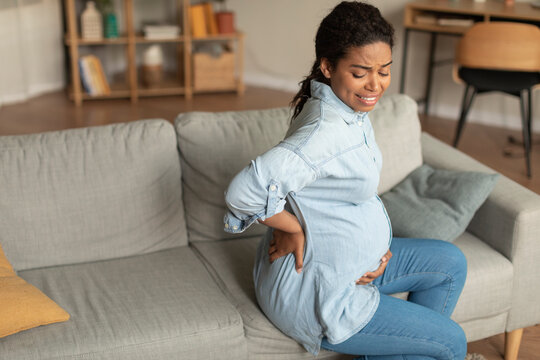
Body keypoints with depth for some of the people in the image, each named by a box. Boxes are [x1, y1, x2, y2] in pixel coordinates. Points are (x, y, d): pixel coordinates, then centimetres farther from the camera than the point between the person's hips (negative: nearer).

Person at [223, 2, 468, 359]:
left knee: (451, 263, 19)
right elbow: (244, 191, -40)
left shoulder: (353, 112, 1)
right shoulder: (327, 130, -30)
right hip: (313, 294, -9)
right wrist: (296, 230, -24)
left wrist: (376, 249, -5)